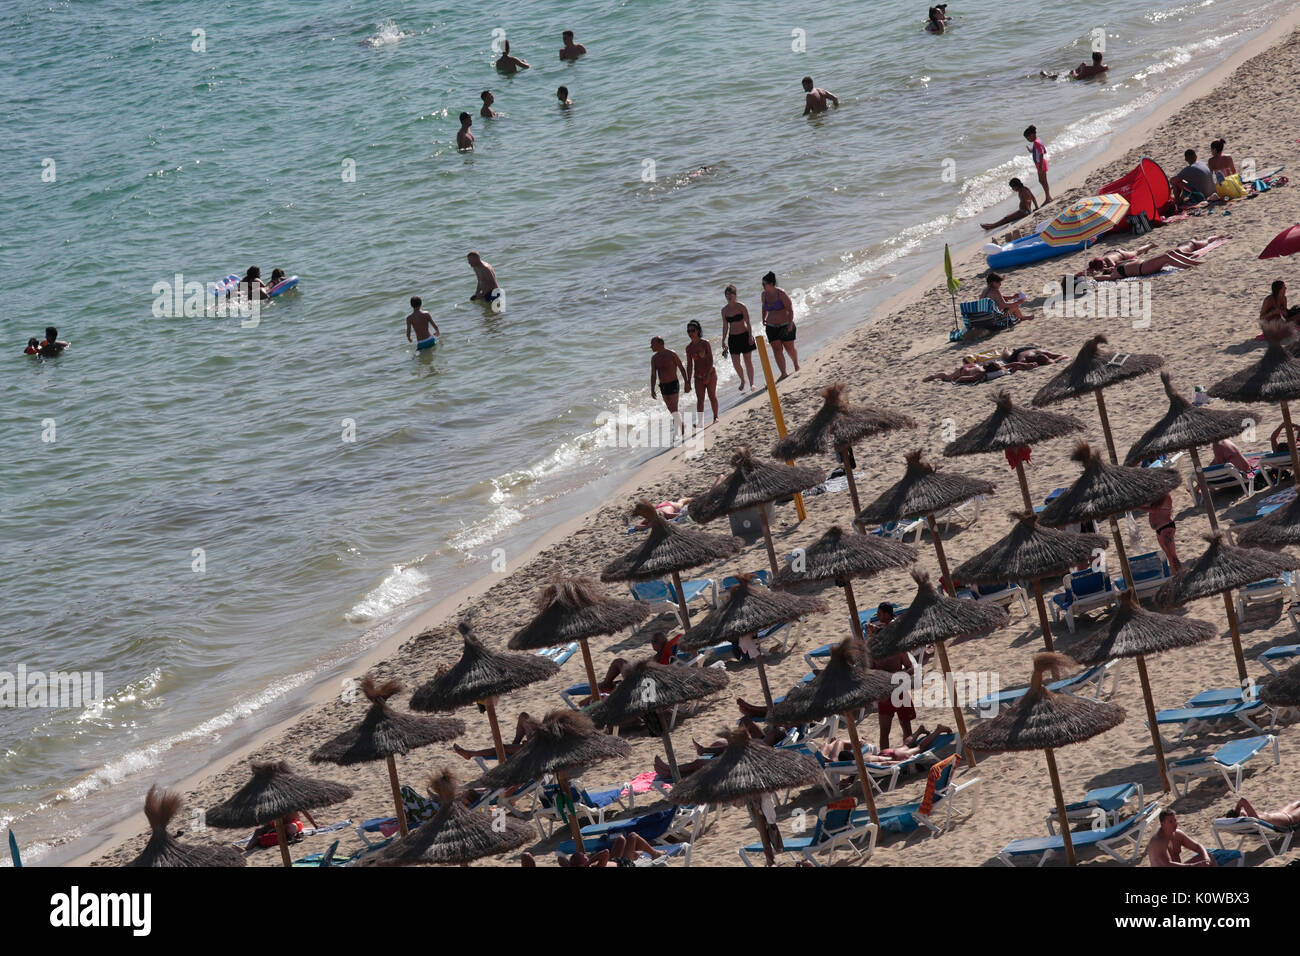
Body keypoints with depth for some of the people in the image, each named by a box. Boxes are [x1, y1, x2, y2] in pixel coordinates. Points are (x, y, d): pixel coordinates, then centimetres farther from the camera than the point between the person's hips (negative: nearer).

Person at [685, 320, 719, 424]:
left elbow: (711, 360, -13)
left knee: (712, 396, 8)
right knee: (700, 399, -3)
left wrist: (707, 375, -21)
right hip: (698, 376, 3)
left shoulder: (705, 343, -10)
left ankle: (715, 416, 24)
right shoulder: (689, 348, 3)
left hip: (710, 374, -3)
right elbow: (689, 365, 8)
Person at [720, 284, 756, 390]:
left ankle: (751, 383, 12)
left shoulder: (741, 306, -9)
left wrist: (750, 336, -15)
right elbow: (725, 326, 10)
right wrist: (723, 341, 8)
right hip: (733, 337, 3)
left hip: (744, 335, -3)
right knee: (735, 363, -2)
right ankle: (742, 380, 22)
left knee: (748, 361, 1)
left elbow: (748, 322, -9)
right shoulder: (724, 310, 4)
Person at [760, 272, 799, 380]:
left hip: (785, 325, -4)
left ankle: (796, 366, 35)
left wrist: (790, 324, -24)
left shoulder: (781, 294, -16)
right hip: (771, 327, 4)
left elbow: (790, 309, -17)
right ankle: (783, 373, -5)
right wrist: (764, 319, 12)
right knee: (777, 350, -5)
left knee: (789, 348, 8)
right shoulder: (764, 294, 1)